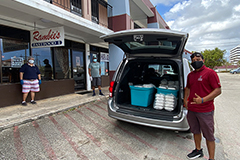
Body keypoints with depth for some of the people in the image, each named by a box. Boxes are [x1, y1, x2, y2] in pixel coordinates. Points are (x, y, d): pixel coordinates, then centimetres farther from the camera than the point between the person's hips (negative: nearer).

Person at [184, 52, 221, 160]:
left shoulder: (210, 72, -10)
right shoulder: (190, 75, 10)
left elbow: (218, 90, -15)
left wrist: (202, 100, -24)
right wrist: (185, 100, 12)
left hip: (205, 111, -6)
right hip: (191, 109, 7)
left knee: (209, 136, 6)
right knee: (196, 131, 21)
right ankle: (198, 150, 41)